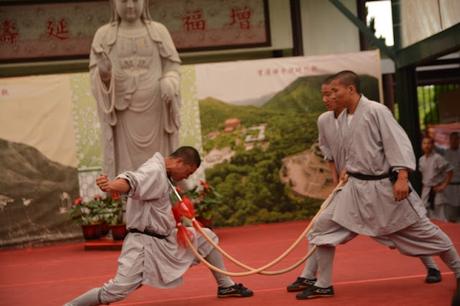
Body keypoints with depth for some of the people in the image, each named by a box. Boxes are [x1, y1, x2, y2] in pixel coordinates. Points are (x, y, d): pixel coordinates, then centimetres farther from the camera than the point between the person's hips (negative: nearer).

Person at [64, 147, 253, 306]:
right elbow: (131, 181, -41)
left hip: (165, 238, 10)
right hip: (144, 243, -10)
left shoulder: (162, 174, 12)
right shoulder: (154, 171, -19)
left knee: (206, 237, 14)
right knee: (117, 291, -20)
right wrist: (111, 186, -61)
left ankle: (225, 286, 26)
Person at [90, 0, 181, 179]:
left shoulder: (159, 32, 5)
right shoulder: (103, 35, 4)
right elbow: (96, 76, 0)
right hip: (122, 116, 0)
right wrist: (103, 73, -24)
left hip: (155, 113, 1)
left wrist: (169, 86, -19)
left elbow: (172, 68, 3)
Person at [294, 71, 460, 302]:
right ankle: (323, 285, 10)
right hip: (356, 187, 6)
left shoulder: (376, 111, -15)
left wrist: (402, 178, -27)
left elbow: (398, 143, -19)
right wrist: (348, 170, 8)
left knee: (421, 229, 5)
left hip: (385, 186, -6)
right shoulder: (342, 119, 6)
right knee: (322, 227, -2)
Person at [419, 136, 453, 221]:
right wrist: (424, 184, 12)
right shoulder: (421, 159, 4)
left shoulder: (437, 158, -16)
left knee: (440, 218, -5)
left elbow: (450, 171, -13)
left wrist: (444, 185, -12)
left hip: (436, 191, -6)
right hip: (426, 191, 6)